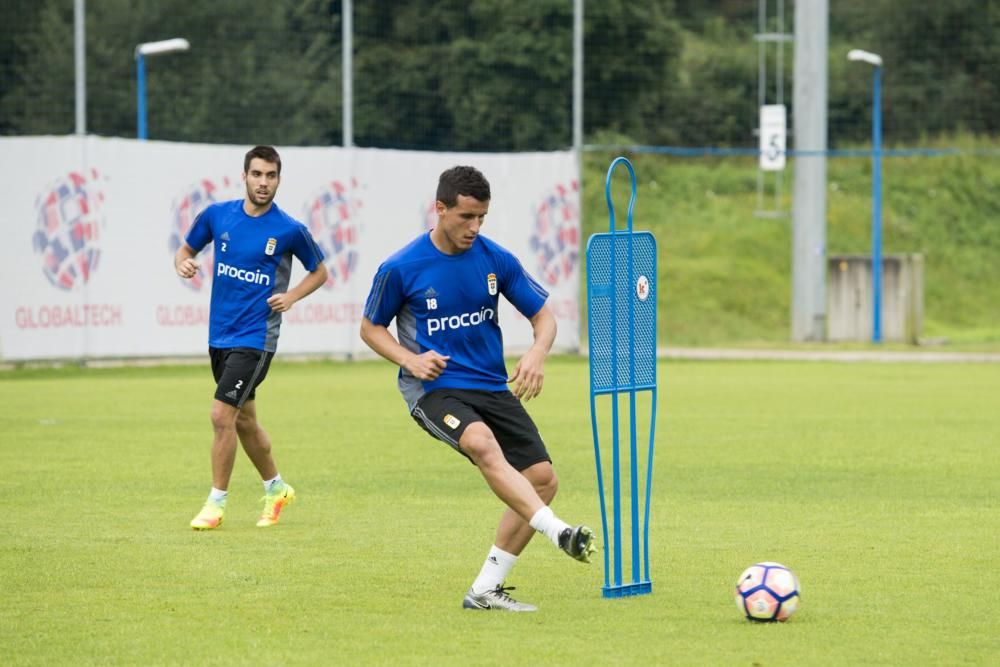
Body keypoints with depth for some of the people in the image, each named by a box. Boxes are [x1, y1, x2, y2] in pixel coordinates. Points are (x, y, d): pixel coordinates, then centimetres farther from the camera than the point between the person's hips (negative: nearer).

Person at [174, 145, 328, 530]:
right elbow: (187, 249, 15)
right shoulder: (217, 215, 0)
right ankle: (275, 489, 36)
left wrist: (292, 296, -9)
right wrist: (182, 264, -8)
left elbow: (319, 271, 7)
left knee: (222, 414, -14)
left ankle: (216, 503, -1)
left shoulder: (290, 230, -8)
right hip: (220, 335, 5)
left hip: (255, 338, -5)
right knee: (243, 419, 16)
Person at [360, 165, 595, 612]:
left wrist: (537, 353, -14)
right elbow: (370, 328, 5)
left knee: (543, 478, -5)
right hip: (434, 388, -5)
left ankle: (486, 590, 3)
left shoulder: (496, 260, 0)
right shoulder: (401, 268, -9)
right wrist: (409, 359, -14)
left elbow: (542, 315, 9)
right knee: (481, 443, -36)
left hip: (493, 387, 5)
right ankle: (558, 532, -44)